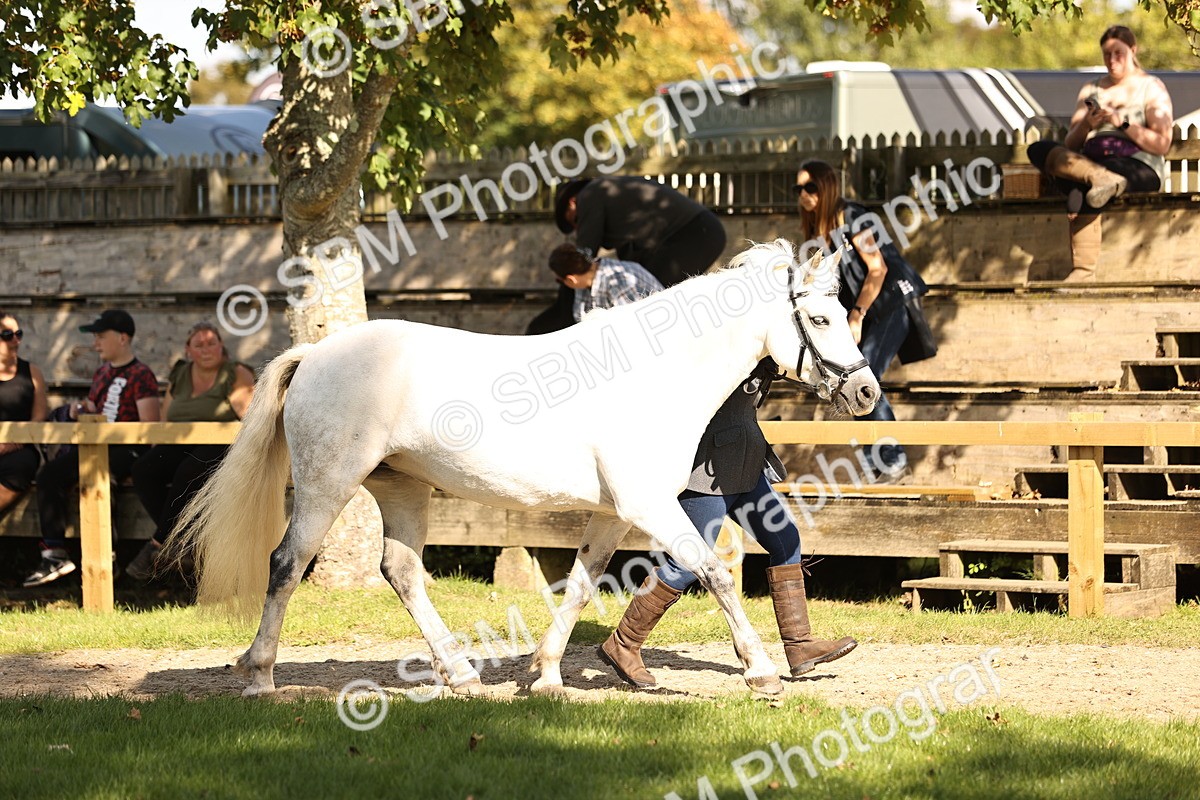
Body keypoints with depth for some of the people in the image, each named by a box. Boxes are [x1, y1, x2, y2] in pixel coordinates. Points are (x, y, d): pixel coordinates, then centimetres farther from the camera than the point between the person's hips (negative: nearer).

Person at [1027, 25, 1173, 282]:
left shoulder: (1152, 88, 9)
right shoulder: (1091, 90, 23)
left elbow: (1162, 145, -4)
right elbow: (1070, 144, 13)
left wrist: (1122, 123, -15)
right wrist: (1085, 126, -10)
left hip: (1140, 167, -6)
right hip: (1091, 162, 6)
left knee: (1081, 193, -37)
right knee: (1039, 150, -25)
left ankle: (1084, 270, -37)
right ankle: (1104, 180, -41)